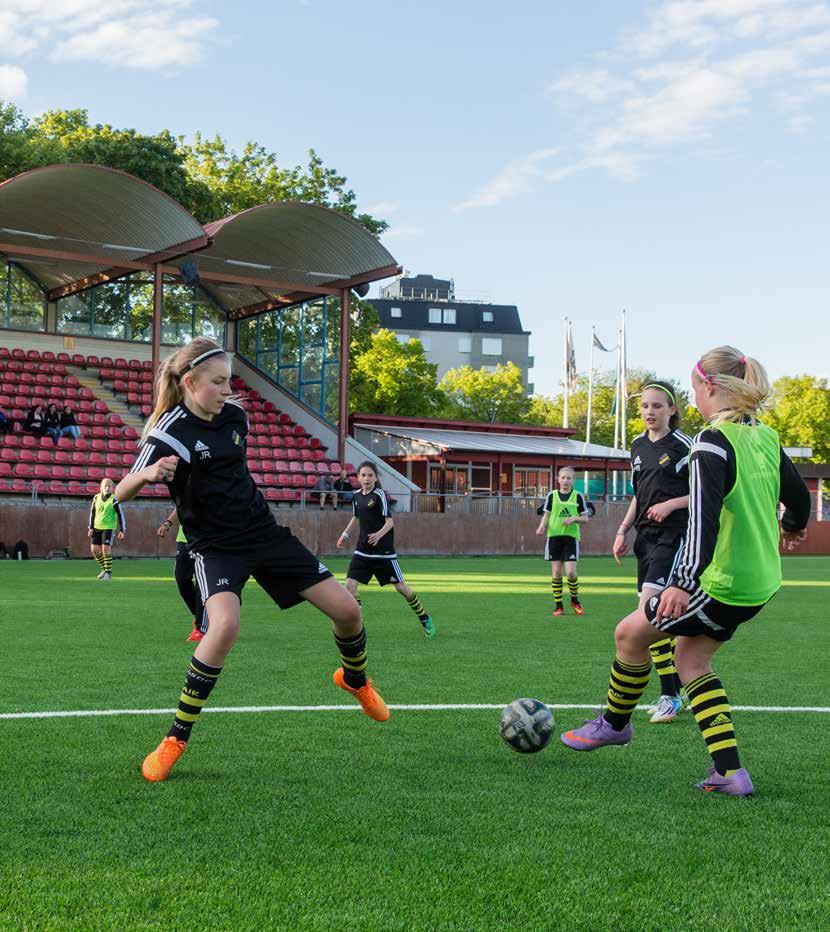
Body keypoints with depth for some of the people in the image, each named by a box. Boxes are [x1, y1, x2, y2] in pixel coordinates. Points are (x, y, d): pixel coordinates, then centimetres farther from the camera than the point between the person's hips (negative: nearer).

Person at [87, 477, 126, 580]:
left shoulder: (114, 500, -11)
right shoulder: (96, 498, 3)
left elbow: (120, 515, -8)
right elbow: (92, 513, 14)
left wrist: (122, 531, -13)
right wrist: (91, 528, 11)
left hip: (109, 528, -5)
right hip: (97, 527, 5)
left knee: (106, 549, -14)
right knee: (94, 549, 2)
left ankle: (108, 572, 1)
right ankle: (104, 568, 23)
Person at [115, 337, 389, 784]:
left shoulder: (234, 415, 3)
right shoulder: (170, 432, -16)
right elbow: (120, 493, -22)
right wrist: (148, 473, -41)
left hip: (264, 532, 6)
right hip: (216, 546, -6)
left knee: (346, 609, 1)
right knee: (225, 625, -34)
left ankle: (355, 680, 36)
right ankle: (175, 739, -16)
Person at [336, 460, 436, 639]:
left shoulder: (379, 495, -12)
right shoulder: (356, 495, 6)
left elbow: (390, 522, -15)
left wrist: (379, 535, -32)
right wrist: (345, 535, 17)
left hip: (384, 550, -5)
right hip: (362, 550, 5)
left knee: (400, 586, 2)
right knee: (350, 584, -10)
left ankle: (425, 619, 21)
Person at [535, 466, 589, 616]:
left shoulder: (578, 496, 3)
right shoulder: (552, 495, 6)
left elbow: (585, 518, 6)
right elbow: (546, 515, 11)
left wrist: (574, 518, -13)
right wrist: (542, 526, -9)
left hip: (571, 536, -1)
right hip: (554, 536, 1)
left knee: (571, 572, -10)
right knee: (556, 572, 0)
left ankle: (575, 600, 16)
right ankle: (558, 605, 10)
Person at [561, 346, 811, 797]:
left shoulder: (713, 442, -18)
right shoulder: (766, 437, 7)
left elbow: (704, 516, -29)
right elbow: (798, 494, 19)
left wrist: (684, 582, -35)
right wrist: (793, 526, 42)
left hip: (722, 585, -8)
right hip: (760, 584, 9)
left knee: (632, 632, 9)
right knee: (691, 659, 18)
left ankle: (615, 722, 29)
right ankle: (729, 770, 10)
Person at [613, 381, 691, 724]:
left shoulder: (683, 445, -8)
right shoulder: (638, 445, 13)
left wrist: (671, 504, -17)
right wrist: (623, 530, 15)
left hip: (674, 535, -8)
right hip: (646, 537, 8)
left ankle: (669, 695, -12)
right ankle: (677, 688, 19)